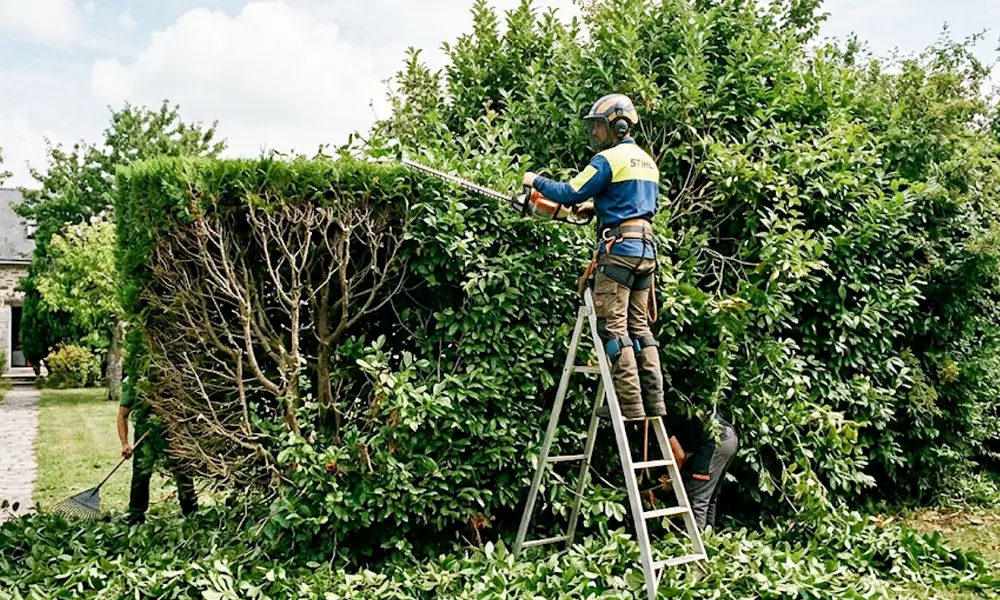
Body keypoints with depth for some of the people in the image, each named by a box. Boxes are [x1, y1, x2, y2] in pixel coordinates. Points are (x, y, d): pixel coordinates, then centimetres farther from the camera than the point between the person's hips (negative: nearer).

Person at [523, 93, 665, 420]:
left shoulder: (608, 158, -7)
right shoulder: (647, 161, 20)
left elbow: (569, 193, -9)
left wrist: (536, 180, 7)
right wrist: (596, 206, 25)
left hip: (618, 247, -9)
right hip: (646, 247, 9)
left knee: (613, 327, -6)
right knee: (639, 326, 11)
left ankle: (630, 406, -10)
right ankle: (654, 404, 8)